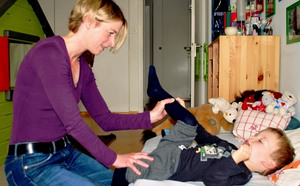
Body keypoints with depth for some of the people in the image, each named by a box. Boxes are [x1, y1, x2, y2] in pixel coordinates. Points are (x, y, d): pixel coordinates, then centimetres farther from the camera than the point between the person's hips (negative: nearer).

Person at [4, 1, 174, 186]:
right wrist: (112, 158, -15)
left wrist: (151, 116, -5)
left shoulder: (82, 68, 6)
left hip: (66, 154, 8)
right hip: (31, 164, -8)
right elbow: (72, 121, -23)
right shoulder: (49, 52, -20)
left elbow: (105, 119, 6)